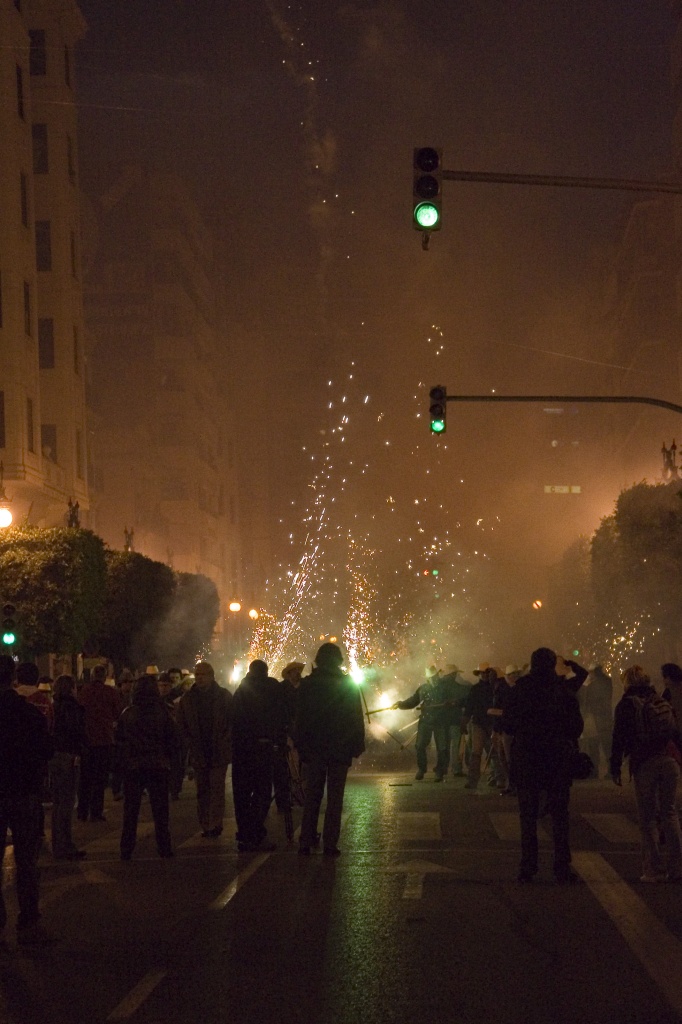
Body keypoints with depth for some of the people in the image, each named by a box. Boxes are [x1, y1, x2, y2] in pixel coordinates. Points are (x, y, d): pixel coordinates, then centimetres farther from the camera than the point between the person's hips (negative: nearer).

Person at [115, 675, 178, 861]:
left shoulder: (127, 713, -3)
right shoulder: (162, 712, -6)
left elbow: (119, 741, 2)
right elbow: (172, 740, -1)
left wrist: (124, 762, 12)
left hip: (132, 767, 1)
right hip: (158, 767, 0)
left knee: (130, 810, 7)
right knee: (160, 810, 7)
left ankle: (126, 850, 7)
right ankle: (164, 848, 7)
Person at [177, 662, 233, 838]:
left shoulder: (224, 696, 0)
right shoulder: (187, 698, 7)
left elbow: (233, 722, 1)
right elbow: (181, 725, 10)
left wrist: (224, 743, -9)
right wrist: (192, 745, -2)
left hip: (219, 753, -3)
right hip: (199, 753, 3)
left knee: (217, 788, -8)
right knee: (202, 790, 6)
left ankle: (215, 825, -8)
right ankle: (206, 826, 11)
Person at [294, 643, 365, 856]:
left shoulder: (307, 684, -1)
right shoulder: (348, 684, -3)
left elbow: (299, 718, 2)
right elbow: (356, 718, -2)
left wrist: (300, 746, 8)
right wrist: (357, 745, 5)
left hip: (313, 749, 1)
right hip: (340, 749, -1)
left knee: (311, 796, 9)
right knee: (334, 798, 2)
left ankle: (306, 842, 7)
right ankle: (330, 844, -3)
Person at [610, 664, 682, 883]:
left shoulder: (626, 705, 5)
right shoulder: (662, 702, 19)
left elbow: (619, 738, -1)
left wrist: (615, 767, 2)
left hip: (644, 764, -4)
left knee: (647, 817, 1)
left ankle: (654, 869, -4)